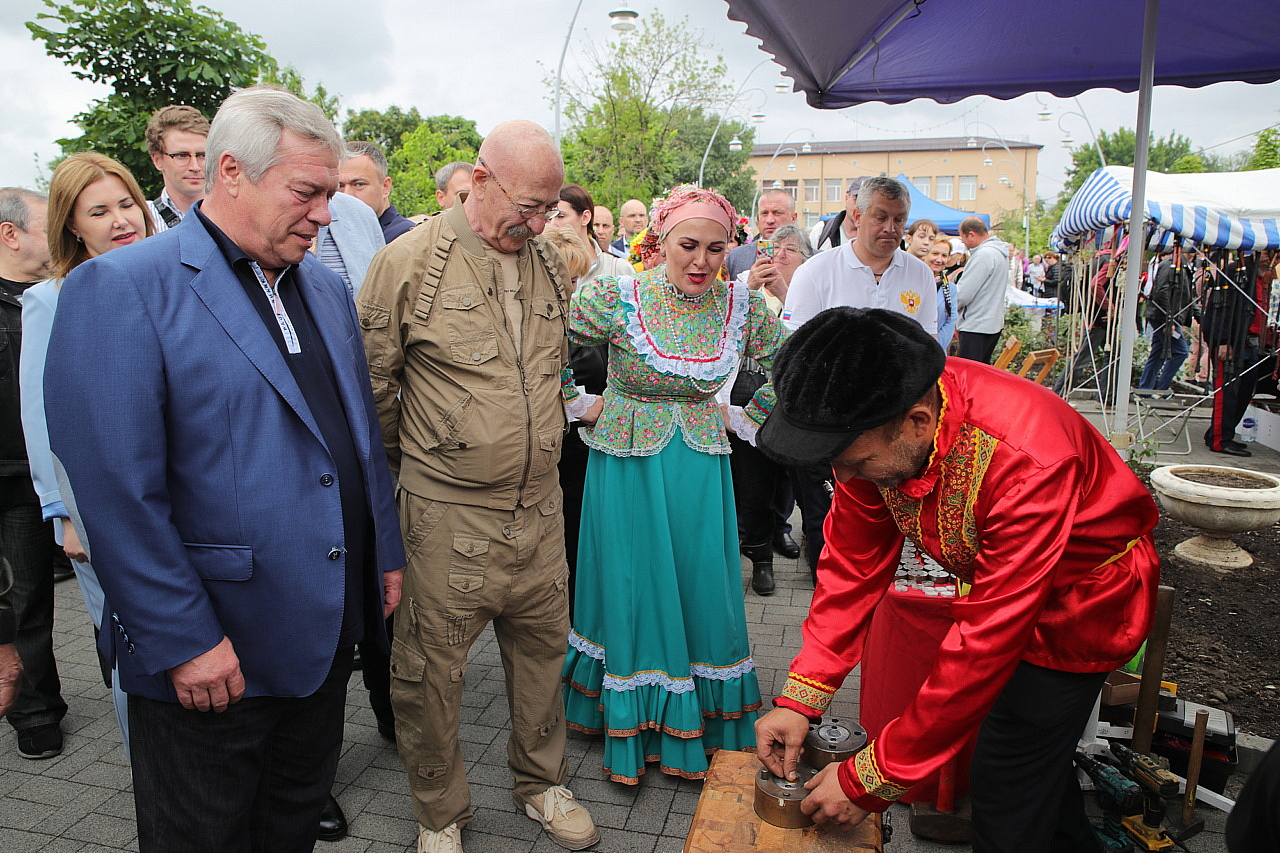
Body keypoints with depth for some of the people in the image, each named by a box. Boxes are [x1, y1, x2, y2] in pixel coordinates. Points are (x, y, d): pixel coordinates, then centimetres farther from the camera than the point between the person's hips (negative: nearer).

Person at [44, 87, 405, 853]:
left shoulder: (327, 287, 8)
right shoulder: (122, 289, -15)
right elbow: (116, 490, -19)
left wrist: (386, 551, 12)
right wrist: (183, 640, -18)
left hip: (329, 635, 6)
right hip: (209, 658, -6)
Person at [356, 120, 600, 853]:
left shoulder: (550, 262, 8)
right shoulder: (409, 262, -9)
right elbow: (371, 381, -2)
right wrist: (411, 463, 6)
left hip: (539, 507, 5)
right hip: (447, 514, -4)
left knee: (543, 648, 17)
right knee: (431, 667, 8)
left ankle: (543, 782, 41)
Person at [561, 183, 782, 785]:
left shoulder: (740, 305, -5)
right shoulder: (614, 298, -14)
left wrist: (746, 419, 7)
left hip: (701, 470, 3)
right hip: (627, 467, -2)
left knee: (699, 592, 10)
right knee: (633, 593, 8)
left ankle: (696, 732, 29)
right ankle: (632, 727, 27)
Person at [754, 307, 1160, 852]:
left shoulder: (1027, 464, -43)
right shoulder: (875, 423, -23)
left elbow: (985, 645, -38)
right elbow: (854, 562, -13)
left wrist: (871, 779, -32)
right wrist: (799, 699, -18)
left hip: (1078, 604, -6)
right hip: (997, 583, 6)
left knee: (1006, 791, 1)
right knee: (1034, 747, 25)